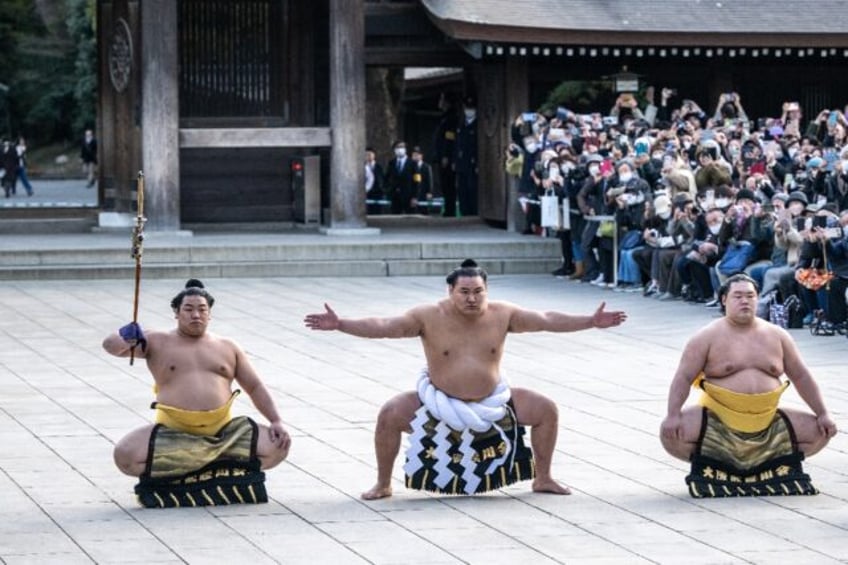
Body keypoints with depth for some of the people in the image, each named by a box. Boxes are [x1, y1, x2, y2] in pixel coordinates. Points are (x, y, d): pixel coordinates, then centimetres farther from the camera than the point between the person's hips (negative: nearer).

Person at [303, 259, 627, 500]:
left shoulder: (502, 315, -10)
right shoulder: (429, 317, -16)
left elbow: (546, 321, -6)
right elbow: (384, 327, -20)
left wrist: (591, 322, -10)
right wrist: (339, 325, -31)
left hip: (492, 401, 2)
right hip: (439, 402, -2)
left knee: (545, 410, -6)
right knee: (390, 415, -22)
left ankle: (543, 479, 13)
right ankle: (383, 484, -4)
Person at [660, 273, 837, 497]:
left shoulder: (777, 336, 8)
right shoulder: (708, 337, -2)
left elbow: (801, 376, 13)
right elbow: (684, 378, -5)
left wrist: (823, 414, 7)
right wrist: (673, 415, -19)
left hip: (767, 424, 3)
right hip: (717, 423, -3)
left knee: (819, 432, -7)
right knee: (671, 434, -27)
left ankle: (767, 465, 5)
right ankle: (712, 466, 0)